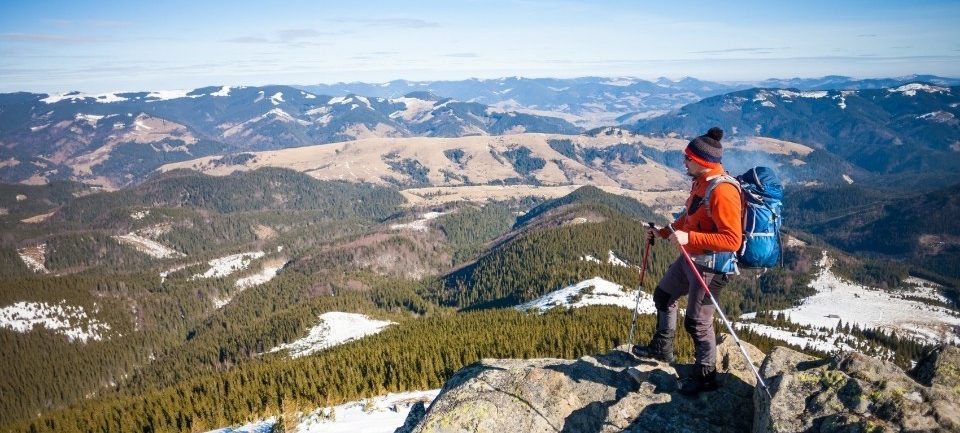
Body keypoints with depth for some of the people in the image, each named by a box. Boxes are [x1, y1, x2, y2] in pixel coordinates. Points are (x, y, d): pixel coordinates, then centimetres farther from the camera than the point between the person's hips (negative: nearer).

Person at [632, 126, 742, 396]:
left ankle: (706, 377, 23)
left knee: (697, 322, 2)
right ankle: (662, 348, 43)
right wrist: (663, 232, 14)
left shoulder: (722, 192, -27)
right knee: (663, 295, 24)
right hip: (691, 258, 10)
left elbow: (732, 240, -30)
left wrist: (689, 238, -34)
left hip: (712, 266, -10)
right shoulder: (701, 182, 3)